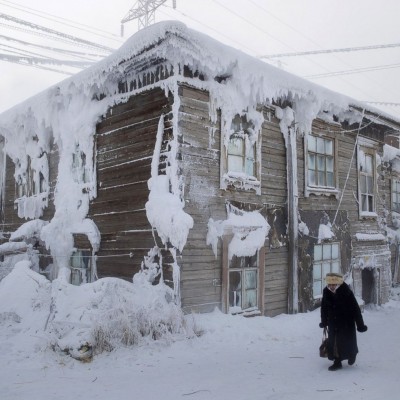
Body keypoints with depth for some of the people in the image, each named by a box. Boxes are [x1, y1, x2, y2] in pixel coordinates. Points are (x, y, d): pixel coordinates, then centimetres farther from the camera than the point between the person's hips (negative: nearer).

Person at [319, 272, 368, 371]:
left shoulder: (346, 292, -22)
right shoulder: (326, 292, -10)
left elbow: (355, 308, -16)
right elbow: (324, 308, 5)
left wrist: (360, 325, -13)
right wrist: (324, 322, 13)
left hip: (347, 322, -3)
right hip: (333, 323, 4)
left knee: (347, 341, 7)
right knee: (333, 342, 3)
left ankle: (352, 354, 38)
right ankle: (337, 362, 17)